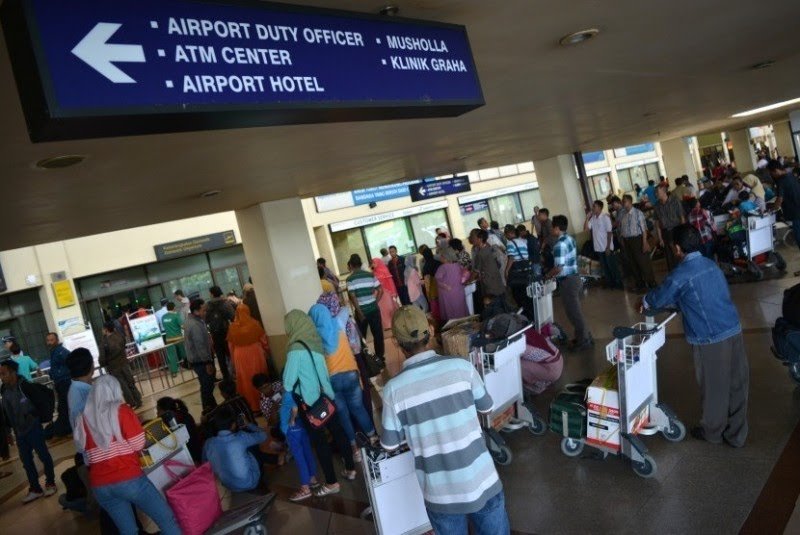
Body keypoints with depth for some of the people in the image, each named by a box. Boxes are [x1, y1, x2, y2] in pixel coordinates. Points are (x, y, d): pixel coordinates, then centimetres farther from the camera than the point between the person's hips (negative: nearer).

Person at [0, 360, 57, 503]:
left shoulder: (26, 386, -19)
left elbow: (43, 401, -17)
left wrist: (35, 416, -16)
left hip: (33, 428, -7)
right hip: (19, 432, 7)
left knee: (43, 455, 5)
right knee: (26, 460, 13)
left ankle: (50, 483, 21)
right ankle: (35, 489, 24)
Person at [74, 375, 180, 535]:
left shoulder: (83, 419, 5)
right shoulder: (122, 410, -7)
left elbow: (85, 451, 16)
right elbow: (138, 444, -8)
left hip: (100, 485, 6)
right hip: (129, 479, -5)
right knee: (168, 521, 4)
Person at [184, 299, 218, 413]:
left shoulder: (190, 320, 8)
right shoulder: (195, 325, -25)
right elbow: (200, 346, -27)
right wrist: (208, 362, -22)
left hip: (195, 359, 10)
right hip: (200, 361, -10)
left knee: (207, 385, 19)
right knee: (207, 386, 0)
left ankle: (211, 407, 30)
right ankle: (209, 410, 9)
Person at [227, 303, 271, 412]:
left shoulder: (233, 326, -5)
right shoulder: (254, 323, -8)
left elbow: (230, 345, 2)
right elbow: (263, 339, -1)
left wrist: (233, 360, 13)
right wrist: (267, 350, 16)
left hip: (240, 356, 1)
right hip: (255, 353, -1)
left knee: (246, 380, 9)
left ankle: (252, 405, 17)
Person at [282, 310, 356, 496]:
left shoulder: (296, 349, -21)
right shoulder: (315, 341, -2)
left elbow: (289, 381, -14)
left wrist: (290, 401, 5)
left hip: (310, 402, -6)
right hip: (326, 396, 6)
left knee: (319, 441, 6)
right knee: (337, 432, 17)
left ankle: (331, 483, 16)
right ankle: (350, 469, 32)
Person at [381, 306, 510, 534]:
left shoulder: (394, 389, -13)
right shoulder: (462, 367, -11)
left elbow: (389, 444, 0)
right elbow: (487, 408, 7)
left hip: (441, 495, 0)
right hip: (482, 484, 0)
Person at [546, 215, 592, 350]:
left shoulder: (559, 245, -22)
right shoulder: (570, 239, 8)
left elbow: (559, 268, -24)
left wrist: (548, 275, -6)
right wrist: (553, 273, 19)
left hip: (567, 281, -9)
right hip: (575, 277, 9)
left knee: (574, 313, 2)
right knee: (576, 311, 20)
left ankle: (583, 341, 12)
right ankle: (583, 337, 30)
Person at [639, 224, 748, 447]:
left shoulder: (680, 275, -13)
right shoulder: (711, 264, 10)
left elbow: (659, 298, 3)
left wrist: (644, 302, 24)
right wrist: (663, 303, 27)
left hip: (710, 339, -7)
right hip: (734, 330, 7)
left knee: (714, 387, 11)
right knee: (737, 384, 14)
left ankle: (712, 431, 30)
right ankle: (737, 434, 28)